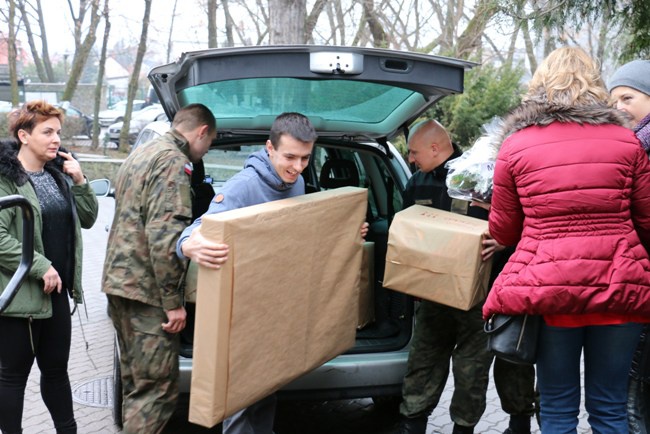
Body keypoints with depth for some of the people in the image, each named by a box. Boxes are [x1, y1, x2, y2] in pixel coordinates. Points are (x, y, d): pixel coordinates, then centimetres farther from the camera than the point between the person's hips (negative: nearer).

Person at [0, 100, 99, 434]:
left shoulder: (57, 174, 10)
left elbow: (87, 219, 13)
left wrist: (79, 181, -2)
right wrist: (41, 267, -21)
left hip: (56, 290, 7)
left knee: (56, 367, 18)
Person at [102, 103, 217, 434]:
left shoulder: (140, 154, 18)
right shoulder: (173, 161, -13)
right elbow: (165, 235, -22)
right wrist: (173, 300, -19)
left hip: (118, 281, 10)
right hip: (146, 289, -10)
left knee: (135, 383, 18)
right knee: (158, 388, -7)